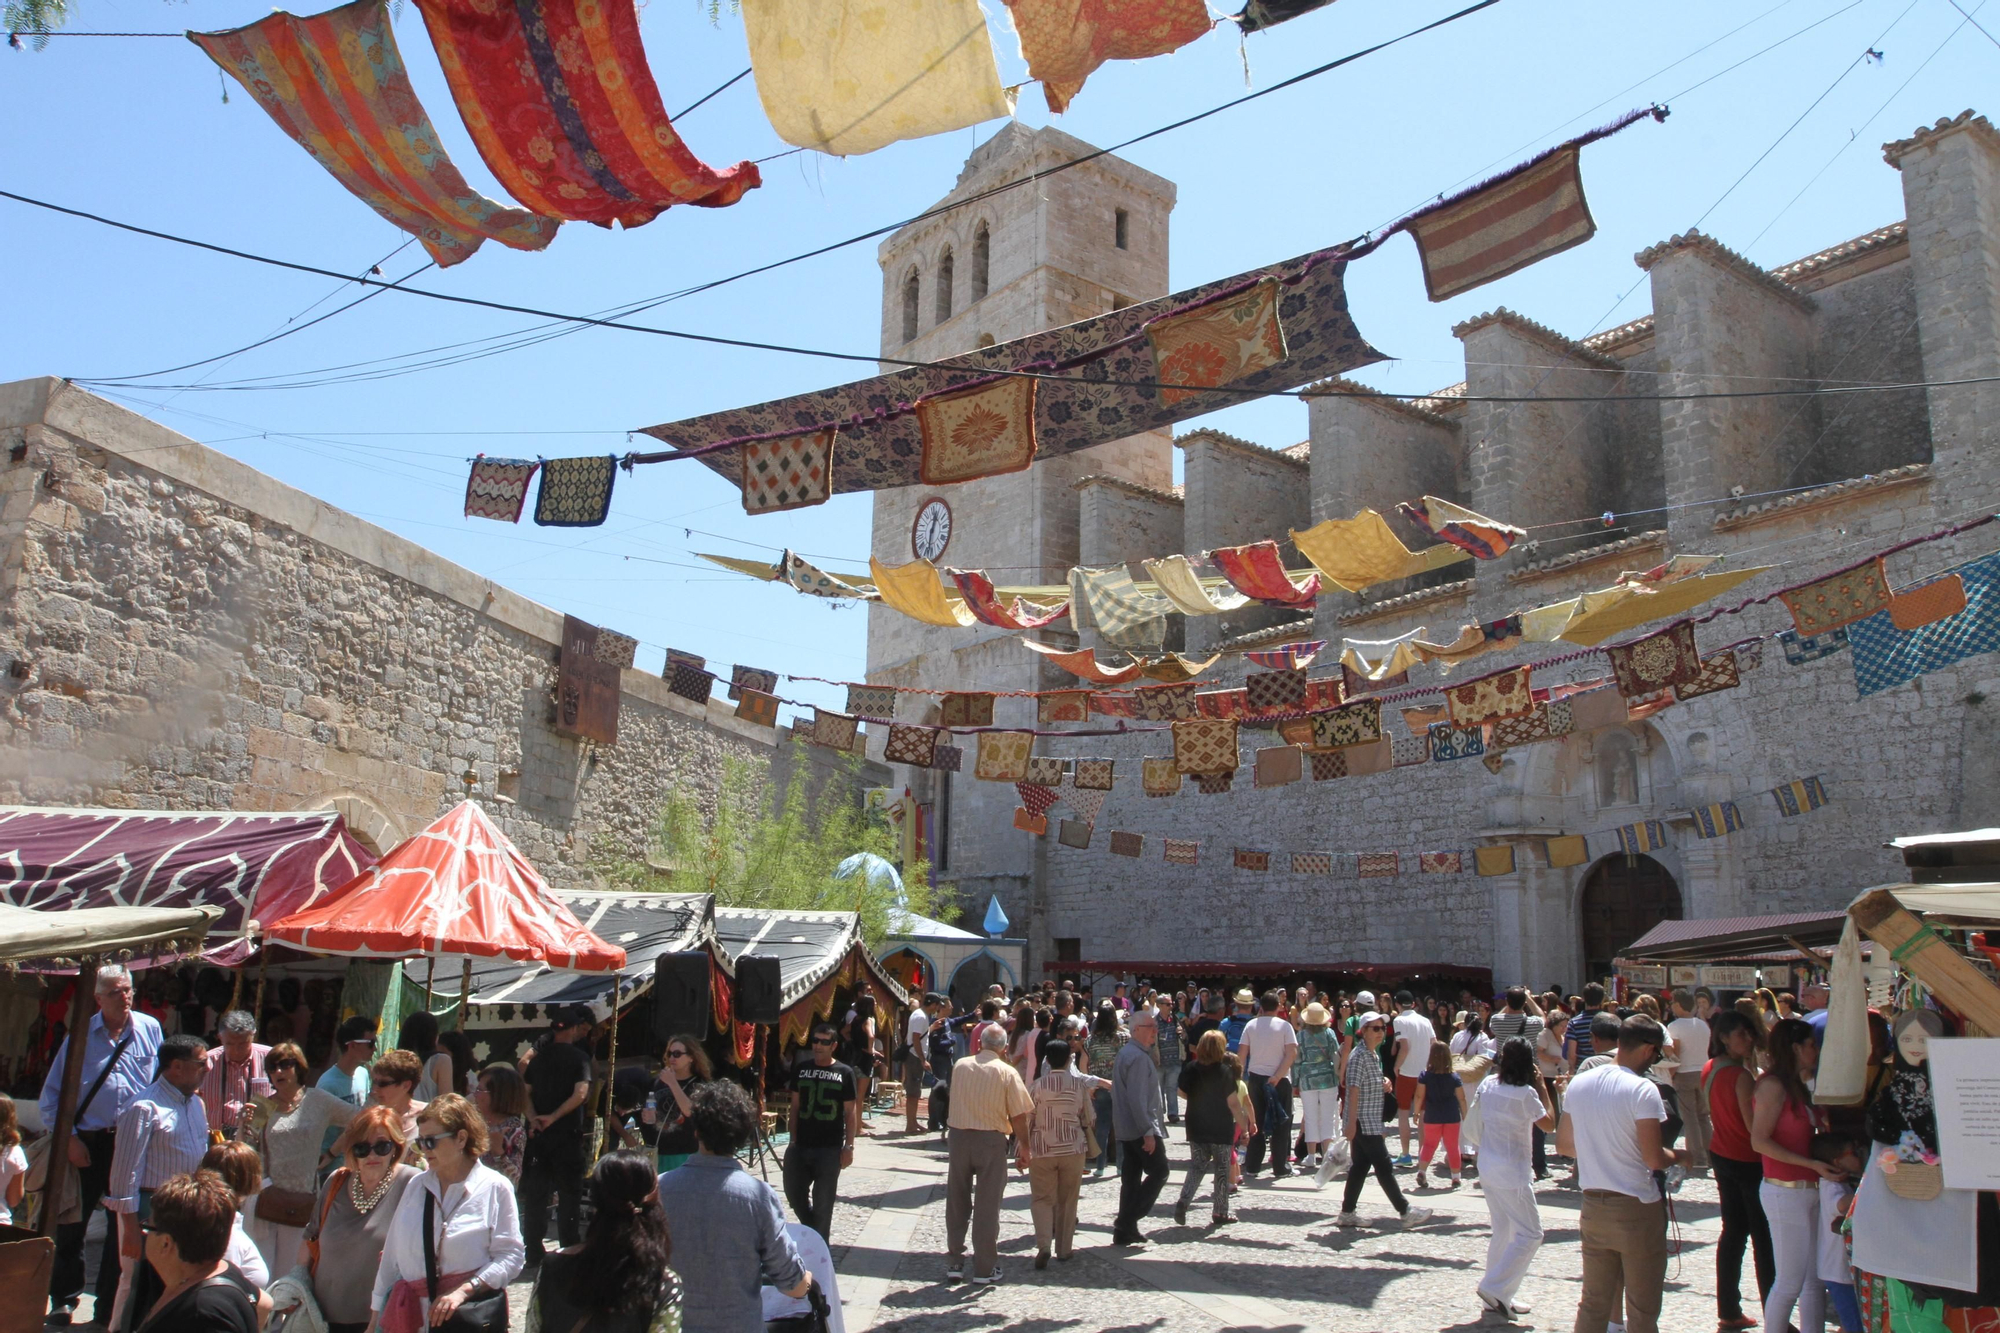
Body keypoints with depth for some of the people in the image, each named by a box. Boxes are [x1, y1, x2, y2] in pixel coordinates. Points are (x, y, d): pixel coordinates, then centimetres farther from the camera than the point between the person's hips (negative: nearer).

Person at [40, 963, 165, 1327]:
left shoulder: (150, 1029, 1)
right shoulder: (81, 1034, -3)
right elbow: (53, 1093, 0)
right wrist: (67, 1137, -7)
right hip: (87, 1143, -1)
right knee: (71, 1222, 7)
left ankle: (110, 1306, 21)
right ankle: (63, 1300, 26)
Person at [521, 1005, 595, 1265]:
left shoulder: (539, 1057, 9)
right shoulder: (579, 1057, -7)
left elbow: (526, 1092, 4)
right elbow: (581, 1093, -18)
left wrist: (533, 1118, -6)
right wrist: (553, 1117, -13)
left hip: (538, 1133, 4)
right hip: (567, 1134, -4)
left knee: (535, 1192, 10)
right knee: (569, 1191, 5)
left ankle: (533, 1250, 14)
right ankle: (570, 1249, 8)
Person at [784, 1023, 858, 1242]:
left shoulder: (844, 1073, -3)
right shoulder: (802, 1069, 5)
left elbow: (850, 1113, -1)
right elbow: (795, 1106, 10)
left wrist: (848, 1146, -5)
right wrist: (793, 1139, 6)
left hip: (830, 1148, -3)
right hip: (801, 1147, 3)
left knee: (823, 1203, 3)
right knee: (794, 1193, 8)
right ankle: (812, 1233, 32)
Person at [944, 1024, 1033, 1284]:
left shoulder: (960, 1066, 0)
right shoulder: (1007, 1073, -9)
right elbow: (1018, 1116, -9)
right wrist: (1024, 1147, 2)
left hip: (959, 1136, 3)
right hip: (991, 1140, -3)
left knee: (957, 1202, 14)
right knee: (987, 1205, 5)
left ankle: (954, 1262, 20)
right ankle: (985, 1268, 11)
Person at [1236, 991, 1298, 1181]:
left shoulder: (1251, 1025, 2)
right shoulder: (1284, 1026, -5)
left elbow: (1241, 1052, -1)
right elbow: (1292, 1052, -15)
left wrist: (1240, 1075, 5)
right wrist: (1277, 1076, -16)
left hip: (1255, 1077, 3)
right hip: (1279, 1080, -3)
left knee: (1255, 1122, 10)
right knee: (1280, 1123, 5)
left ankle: (1251, 1166, 12)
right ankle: (1280, 1168, 6)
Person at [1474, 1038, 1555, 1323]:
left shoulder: (1488, 1085, 1)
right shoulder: (1525, 1093, -19)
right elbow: (1549, 1124, -7)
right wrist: (1542, 1087, -2)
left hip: (1488, 1169, 8)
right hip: (1512, 1174, -8)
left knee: (1503, 1232, 17)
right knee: (1530, 1234, 1)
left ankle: (1497, 1298, 21)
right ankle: (1494, 1289, -4)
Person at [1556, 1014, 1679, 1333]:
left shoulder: (1578, 1083, 5)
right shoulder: (1642, 1090, -16)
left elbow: (1563, 1145, 12)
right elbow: (1653, 1159, -20)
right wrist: (1677, 1156, 1)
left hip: (1593, 1207, 6)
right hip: (1637, 1210, -6)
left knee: (1593, 1304, 13)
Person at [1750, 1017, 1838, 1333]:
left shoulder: (1798, 1086, 14)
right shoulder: (1773, 1085, -12)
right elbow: (1759, 1141, -19)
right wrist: (1812, 1164, -20)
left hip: (1810, 1189, 8)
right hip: (1786, 1191, -8)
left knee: (1815, 1280, 11)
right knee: (1790, 1281, -2)